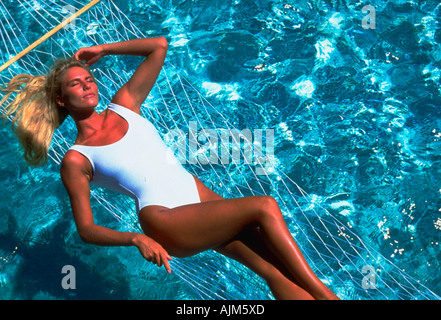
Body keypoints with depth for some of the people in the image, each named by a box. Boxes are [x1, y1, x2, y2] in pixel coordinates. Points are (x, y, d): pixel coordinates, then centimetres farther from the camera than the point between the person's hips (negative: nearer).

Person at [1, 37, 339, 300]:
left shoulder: (124, 105, 15)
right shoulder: (76, 161, 1)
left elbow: (159, 45, 19)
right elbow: (86, 229, -4)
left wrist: (103, 50, 18)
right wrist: (136, 239, -21)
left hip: (200, 196, 6)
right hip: (165, 220, -6)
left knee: (275, 267, -13)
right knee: (264, 207, -24)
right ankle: (323, 293, -16)